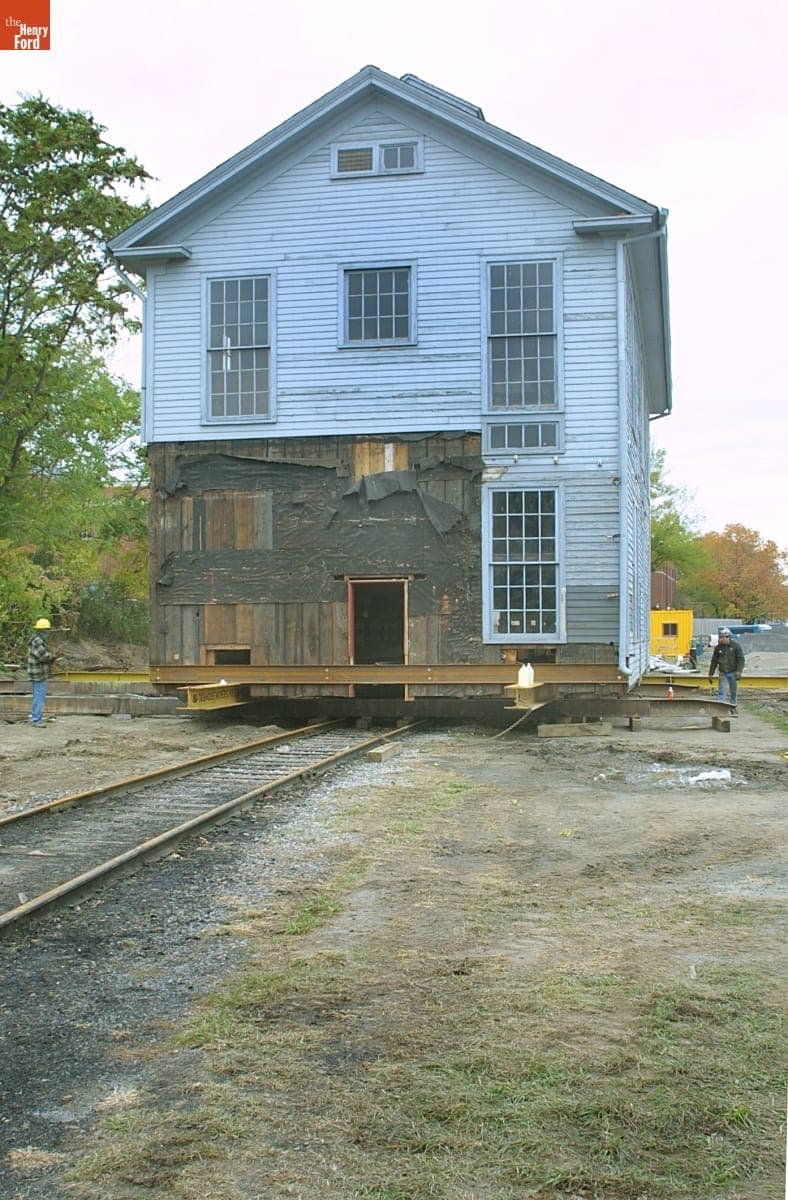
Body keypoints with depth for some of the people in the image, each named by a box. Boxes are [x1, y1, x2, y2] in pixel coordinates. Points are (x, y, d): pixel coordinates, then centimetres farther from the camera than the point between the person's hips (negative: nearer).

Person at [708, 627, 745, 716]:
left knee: (733, 692, 8)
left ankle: (733, 709, 20)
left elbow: (741, 659, -8)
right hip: (723, 673, 1)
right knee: (722, 691, -8)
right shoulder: (718, 648, 2)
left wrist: (739, 671, -20)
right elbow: (714, 661, 8)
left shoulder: (735, 646, -5)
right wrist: (710, 674, 7)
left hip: (733, 673, -1)